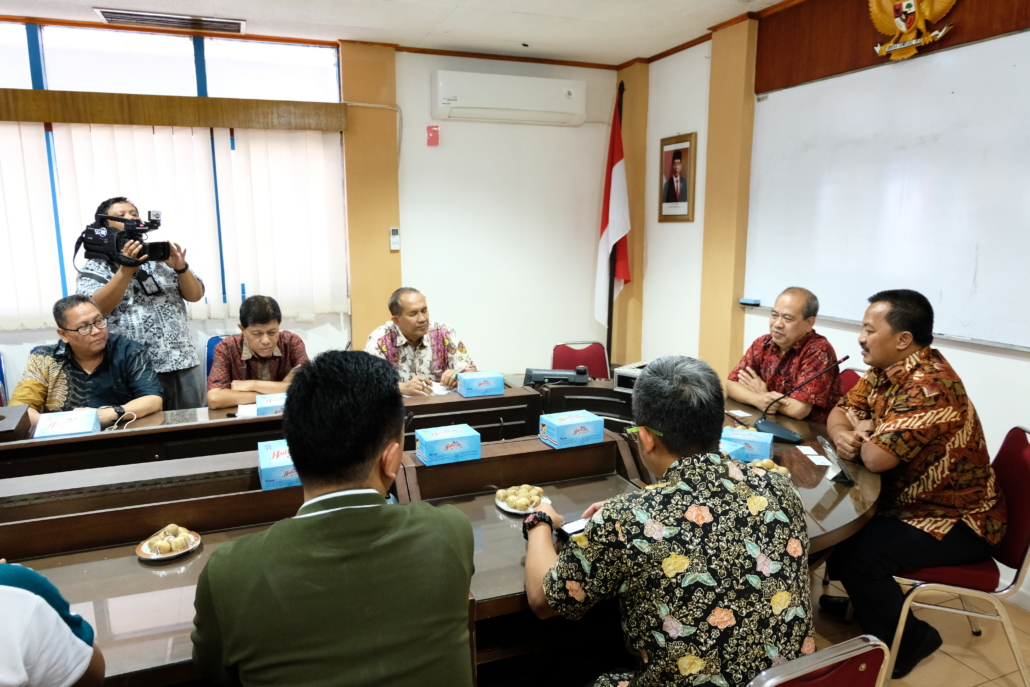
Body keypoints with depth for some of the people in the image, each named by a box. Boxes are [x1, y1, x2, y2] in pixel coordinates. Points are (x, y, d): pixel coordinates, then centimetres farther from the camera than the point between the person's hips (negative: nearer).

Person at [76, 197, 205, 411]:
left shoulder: (163, 256, 13)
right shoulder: (95, 268, 4)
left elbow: (195, 295, 7)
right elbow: (95, 310, -12)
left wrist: (181, 267, -11)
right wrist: (126, 270, -20)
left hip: (184, 364, 3)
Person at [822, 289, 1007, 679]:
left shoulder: (929, 386, -30)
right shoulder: (885, 370, -1)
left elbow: (876, 457, -34)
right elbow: (842, 411, 7)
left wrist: (864, 434, -10)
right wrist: (842, 435, -17)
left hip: (957, 520, -9)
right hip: (906, 502, 9)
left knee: (859, 555, -24)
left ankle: (906, 643, 3)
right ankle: (855, 597, 27)